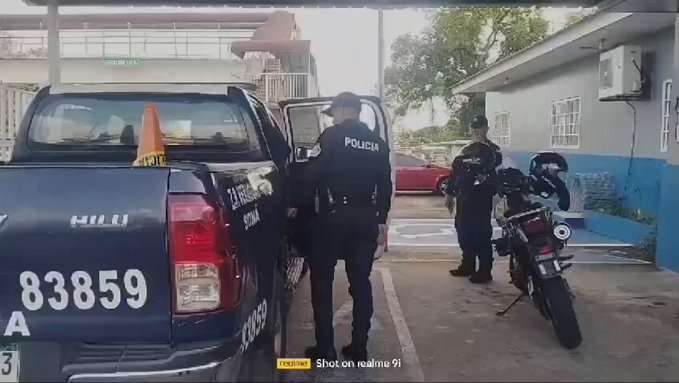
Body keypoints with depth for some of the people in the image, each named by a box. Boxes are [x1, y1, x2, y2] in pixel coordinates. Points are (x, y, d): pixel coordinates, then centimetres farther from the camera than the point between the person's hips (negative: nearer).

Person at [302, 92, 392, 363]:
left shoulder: (331, 136, -5)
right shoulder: (378, 142, 12)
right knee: (360, 281, 10)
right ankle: (359, 348, 14)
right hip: (366, 218, 5)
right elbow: (385, 184, 13)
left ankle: (325, 348, 6)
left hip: (334, 215, -5)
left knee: (322, 280, 5)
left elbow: (313, 174, -10)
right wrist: (382, 218, 18)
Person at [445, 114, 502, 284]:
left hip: (481, 197, -8)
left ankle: (484, 271, -1)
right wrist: (450, 193, 19)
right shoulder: (465, 150, 20)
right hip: (464, 197, 8)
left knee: (482, 234, -7)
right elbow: (455, 172, 22)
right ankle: (467, 265, 26)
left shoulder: (492, 150, -2)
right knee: (464, 232, 13)